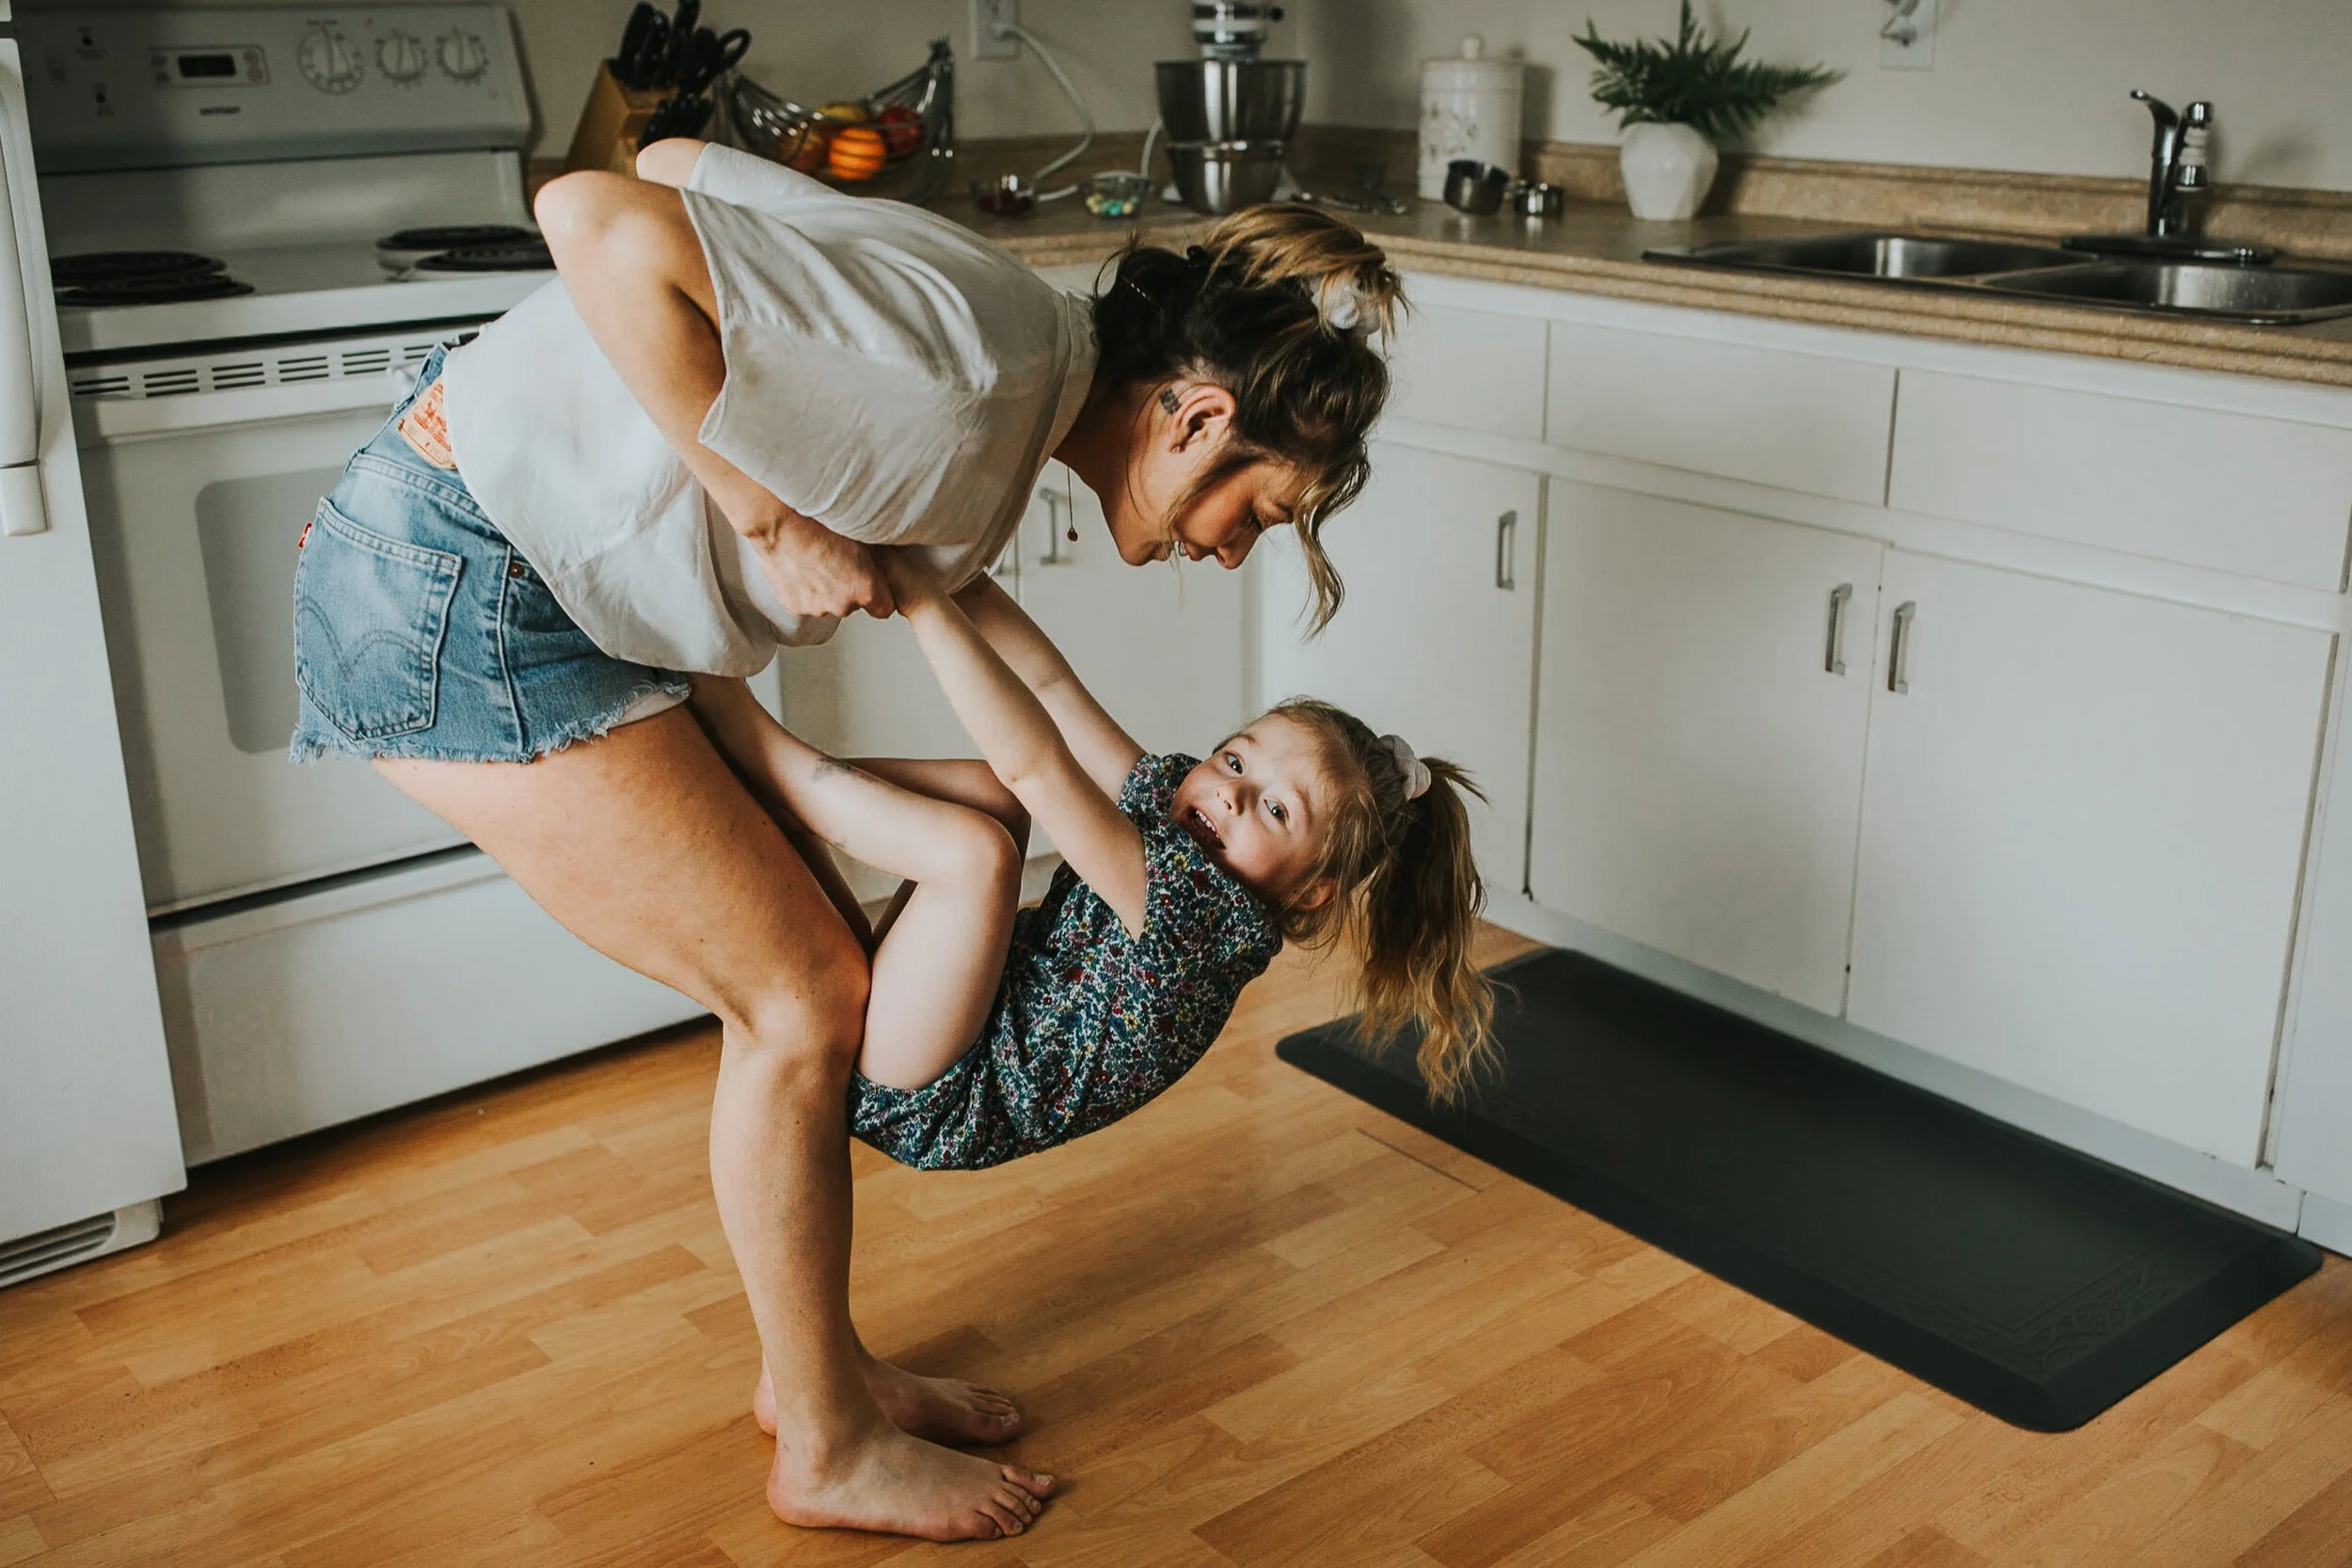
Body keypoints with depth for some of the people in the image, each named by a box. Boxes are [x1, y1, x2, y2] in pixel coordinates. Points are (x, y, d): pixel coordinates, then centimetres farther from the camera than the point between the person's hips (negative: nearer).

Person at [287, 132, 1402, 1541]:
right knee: (802, 1001, -4)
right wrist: (774, 516, -24)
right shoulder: (960, 387, -24)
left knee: (793, 983, 11)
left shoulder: (1014, 339, 4)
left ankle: (820, 1366, 28)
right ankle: (830, 1449, 14)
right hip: (454, 590, -10)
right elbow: (602, 219, -31)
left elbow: (678, 162, 10)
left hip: (505, 572, 10)